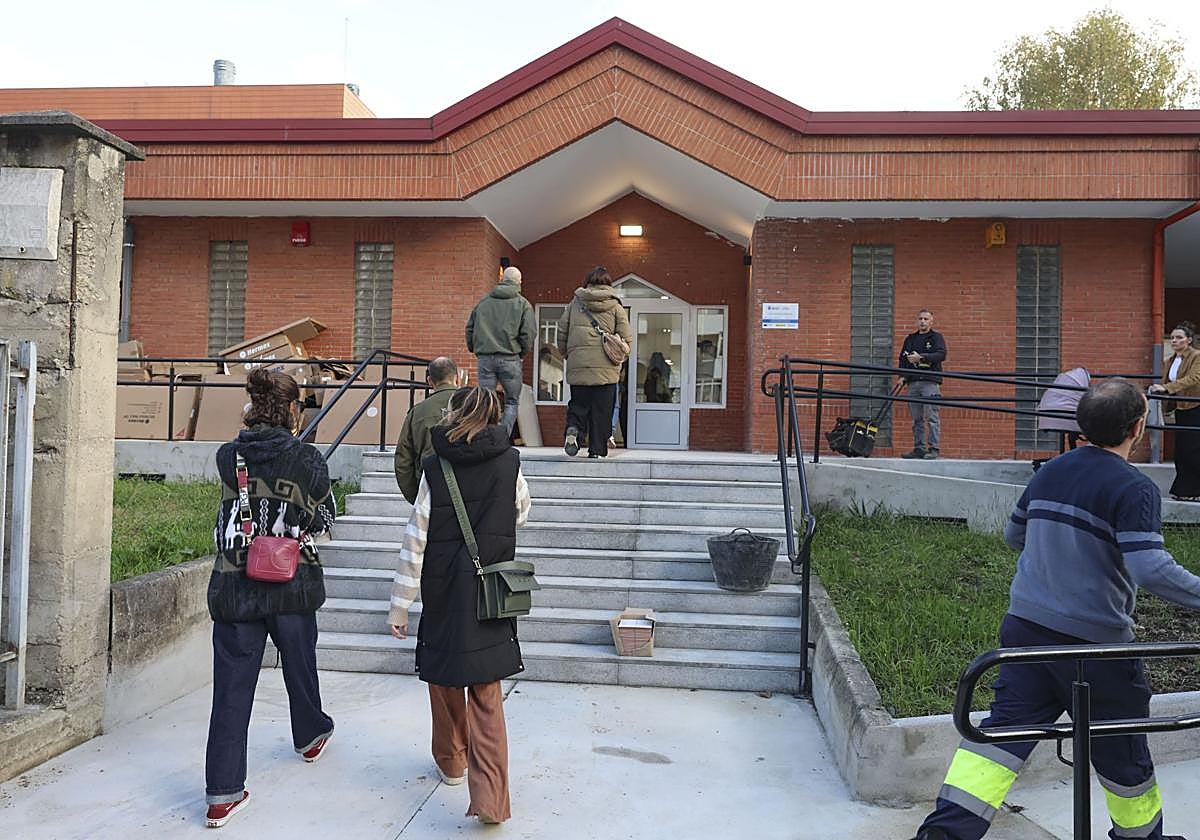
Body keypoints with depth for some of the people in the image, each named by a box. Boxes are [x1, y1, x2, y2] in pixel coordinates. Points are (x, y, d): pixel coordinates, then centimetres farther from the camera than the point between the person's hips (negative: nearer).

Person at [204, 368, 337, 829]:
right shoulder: (307, 459, -11)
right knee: (299, 664, 22)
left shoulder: (227, 456, -3)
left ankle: (223, 792, 6)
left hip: (233, 587, 1)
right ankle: (310, 734, 46)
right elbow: (324, 518, -1)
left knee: (232, 687, 5)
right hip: (291, 587, -1)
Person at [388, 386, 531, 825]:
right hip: (492, 590, 1)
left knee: (444, 676, 20)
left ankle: (452, 762, 38)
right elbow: (520, 514, 15)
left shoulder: (436, 467, -7)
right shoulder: (509, 463, -3)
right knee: (486, 694, 5)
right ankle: (490, 795, -4)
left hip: (443, 589, 0)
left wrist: (400, 603, -1)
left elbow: (415, 538, -7)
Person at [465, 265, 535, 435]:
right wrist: (522, 353, 8)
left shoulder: (483, 302, 13)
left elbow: (469, 328, 12)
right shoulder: (523, 304, 3)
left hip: (485, 358, 3)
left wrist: (475, 349, 19)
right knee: (512, 402, 9)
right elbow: (529, 332, -6)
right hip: (510, 359, -2)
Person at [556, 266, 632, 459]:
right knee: (602, 410, 6)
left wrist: (568, 354, 22)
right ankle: (597, 450, 5)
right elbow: (626, 339, 1)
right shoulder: (615, 306, 3)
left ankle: (573, 430, -15)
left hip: (577, 366, 1)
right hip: (606, 367, -1)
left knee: (578, 404, 13)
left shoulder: (575, 303, 7)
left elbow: (562, 333, 9)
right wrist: (618, 358, 16)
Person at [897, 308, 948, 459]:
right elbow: (903, 358, 20)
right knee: (916, 419, 6)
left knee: (932, 417, -9)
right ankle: (919, 448, 11)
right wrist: (902, 376, 5)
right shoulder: (910, 338, 21)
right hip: (913, 382, 5)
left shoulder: (936, 337, 6)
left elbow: (941, 355, -9)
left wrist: (921, 357, -18)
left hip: (930, 382, -5)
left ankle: (934, 449, -7)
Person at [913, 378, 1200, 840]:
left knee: (1006, 726, 3)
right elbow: (1152, 569, -25)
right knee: (1121, 748, 17)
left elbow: (1014, 535, 19)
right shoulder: (1136, 489, -14)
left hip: (1026, 627, 5)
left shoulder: (1049, 472, 6)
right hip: (1095, 642, -5)